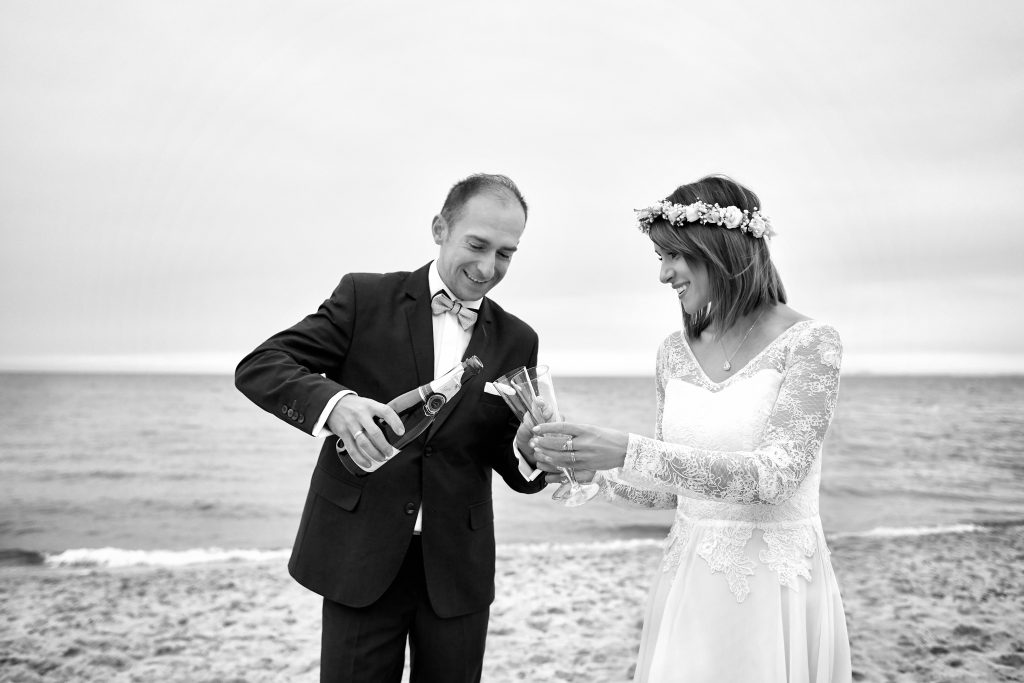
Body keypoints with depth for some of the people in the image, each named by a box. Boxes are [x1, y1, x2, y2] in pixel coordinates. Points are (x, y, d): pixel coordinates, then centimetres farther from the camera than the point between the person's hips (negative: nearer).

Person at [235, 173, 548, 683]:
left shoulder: (517, 342, 4)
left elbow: (515, 470, 6)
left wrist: (529, 450, -19)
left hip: (457, 567, 3)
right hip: (360, 559, -2)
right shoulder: (366, 297, -3)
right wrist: (334, 402, -30)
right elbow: (257, 367, -11)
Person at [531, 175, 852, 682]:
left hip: (775, 584, -4)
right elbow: (670, 489, 9)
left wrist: (630, 450, -28)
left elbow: (775, 474, -22)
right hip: (688, 581, 5)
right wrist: (588, 469, -7)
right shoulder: (676, 352, 4)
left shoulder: (810, 343, -11)